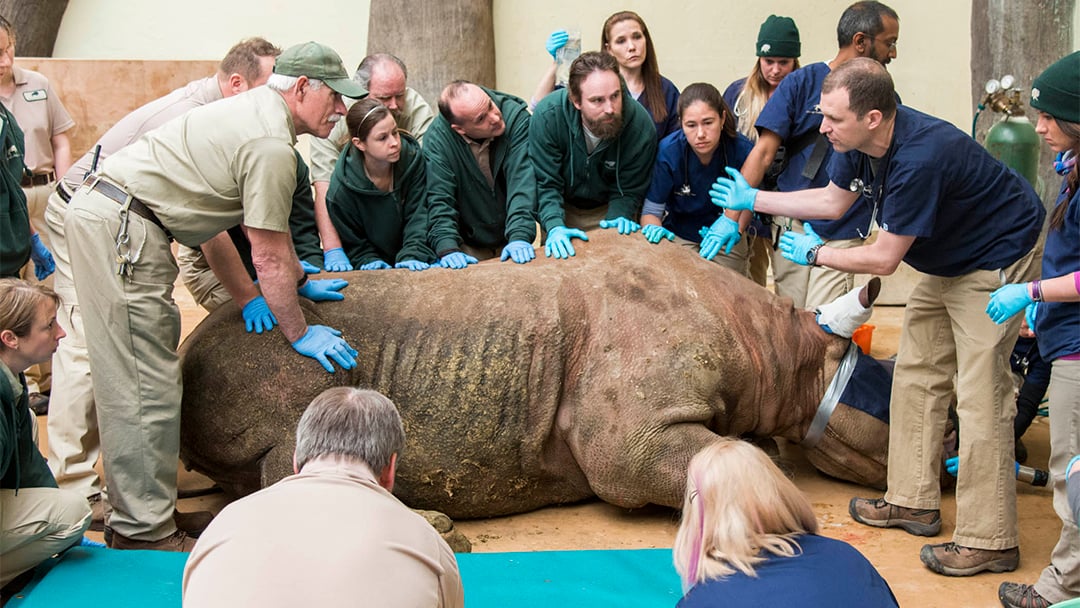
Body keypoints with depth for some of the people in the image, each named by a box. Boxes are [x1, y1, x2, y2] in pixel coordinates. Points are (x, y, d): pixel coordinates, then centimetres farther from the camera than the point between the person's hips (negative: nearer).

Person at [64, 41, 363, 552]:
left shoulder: (259, 108, 16)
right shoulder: (271, 146, -15)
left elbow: (274, 228, 28)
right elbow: (268, 257, -11)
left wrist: (300, 281, 36)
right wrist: (299, 334, -2)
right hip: (120, 226, -11)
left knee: (131, 378, 13)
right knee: (145, 385, -10)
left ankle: (136, 513, 20)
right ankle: (144, 533, -6)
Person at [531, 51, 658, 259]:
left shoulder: (640, 126, -26)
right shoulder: (547, 115, -29)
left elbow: (628, 190, -14)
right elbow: (545, 183, -24)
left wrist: (618, 219, -33)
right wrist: (555, 227, -40)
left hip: (608, 210, 1)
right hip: (562, 209, 0)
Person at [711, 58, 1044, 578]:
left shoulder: (919, 159, -36)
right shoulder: (858, 144, -9)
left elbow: (884, 258, -26)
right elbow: (834, 200, 10)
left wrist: (815, 253, -12)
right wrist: (752, 200, 10)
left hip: (997, 262, -10)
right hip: (946, 264, 10)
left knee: (980, 398, -11)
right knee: (916, 376, 12)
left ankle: (988, 541, -5)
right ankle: (914, 502, 24)